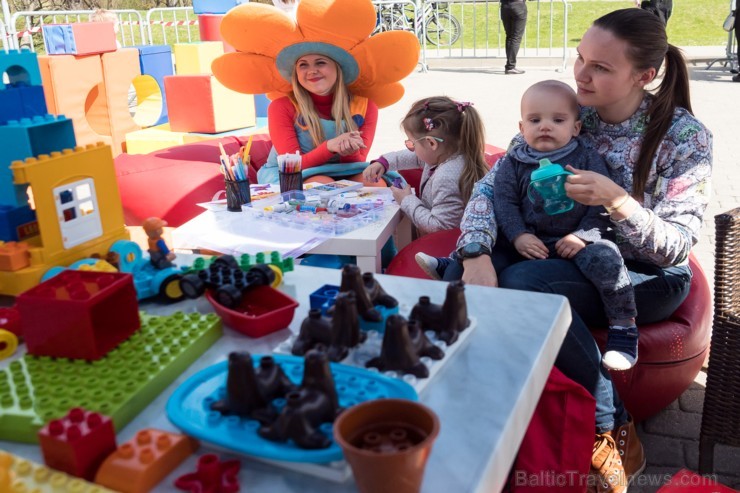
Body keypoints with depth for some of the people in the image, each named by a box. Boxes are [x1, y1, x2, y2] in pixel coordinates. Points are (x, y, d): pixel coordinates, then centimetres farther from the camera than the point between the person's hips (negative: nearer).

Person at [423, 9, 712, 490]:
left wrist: (615, 200, -33)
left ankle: (614, 433, -15)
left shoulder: (686, 137, -13)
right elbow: (491, 185, -9)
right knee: (462, 270, -24)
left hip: (646, 277, -3)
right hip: (568, 254, 4)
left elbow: (677, 248, -15)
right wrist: (477, 254, -28)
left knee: (521, 284, -33)